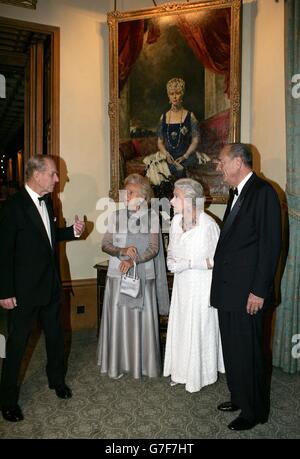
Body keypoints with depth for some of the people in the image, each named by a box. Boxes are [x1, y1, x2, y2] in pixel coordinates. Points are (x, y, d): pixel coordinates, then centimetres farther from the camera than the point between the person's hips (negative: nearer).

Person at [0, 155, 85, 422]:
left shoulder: (46, 200, 3)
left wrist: (73, 231, -3)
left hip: (51, 284, 7)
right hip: (24, 290, -7)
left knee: (55, 334, 20)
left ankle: (57, 379, 43)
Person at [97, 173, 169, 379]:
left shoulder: (152, 216, -1)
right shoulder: (117, 216, 3)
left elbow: (154, 248, -7)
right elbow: (105, 245, 1)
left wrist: (133, 260, -21)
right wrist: (122, 251, -18)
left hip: (143, 275, -1)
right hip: (118, 275, 1)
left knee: (143, 318, 5)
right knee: (118, 318, 5)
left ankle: (144, 363, 23)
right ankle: (118, 363, 21)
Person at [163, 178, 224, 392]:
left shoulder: (208, 224, -21)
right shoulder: (176, 220, 0)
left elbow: (218, 260, -19)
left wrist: (188, 263, -22)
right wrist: (171, 261, -6)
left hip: (201, 285, -6)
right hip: (182, 284, 6)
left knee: (199, 329, 7)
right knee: (180, 326, 15)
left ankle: (199, 375, 29)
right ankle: (180, 372, 34)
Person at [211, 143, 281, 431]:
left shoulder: (263, 192, -13)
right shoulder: (237, 193, 15)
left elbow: (271, 245, -17)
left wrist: (259, 291, -18)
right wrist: (219, 262, 10)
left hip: (247, 291, -9)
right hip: (228, 288, 9)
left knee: (248, 351, 5)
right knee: (232, 348, 19)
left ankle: (255, 411, 25)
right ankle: (239, 397, 38)